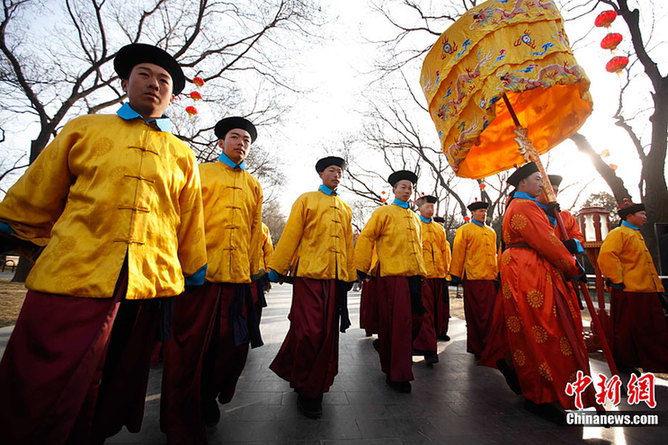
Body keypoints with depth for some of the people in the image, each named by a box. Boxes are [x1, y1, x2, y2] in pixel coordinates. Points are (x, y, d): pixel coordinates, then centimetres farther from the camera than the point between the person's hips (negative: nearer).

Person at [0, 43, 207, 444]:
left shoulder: (182, 155, 13)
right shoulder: (85, 129, 12)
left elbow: (190, 224, 14)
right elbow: (35, 198, 18)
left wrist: (194, 275, 18)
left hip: (151, 287, 2)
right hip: (70, 278, -1)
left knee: (113, 398, 16)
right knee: (39, 398, 3)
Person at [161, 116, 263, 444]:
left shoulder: (253, 185, 20)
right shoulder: (200, 173, 11)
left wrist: (257, 269, 14)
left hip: (238, 278, 3)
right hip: (199, 273, -3)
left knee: (234, 347, 7)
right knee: (188, 350, 3)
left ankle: (209, 396, 37)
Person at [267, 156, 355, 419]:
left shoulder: (345, 209, 19)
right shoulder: (306, 200, 6)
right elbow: (290, 236, 0)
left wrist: (350, 276, 19)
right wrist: (276, 268, -3)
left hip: (336, 278, 5)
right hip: (309, 274, -4)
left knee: (328, 333, 8)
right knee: (309, 331, -5)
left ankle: (316, 384, 29)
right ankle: (306, 390, 16)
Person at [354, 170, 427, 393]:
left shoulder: (415, 217, 22)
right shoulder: (384, 212, 1)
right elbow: (366, 238, -4)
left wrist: (422, 271, 24)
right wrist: (361, 268, -7)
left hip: (413, 275, 7)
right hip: (392, 276, -6)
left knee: (414, 320, 8)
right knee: (396, 324, -4)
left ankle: (397, 363, 33)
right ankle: (396, 375, 11)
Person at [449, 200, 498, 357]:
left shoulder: (491, 232, 20)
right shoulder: (464, 230, 2)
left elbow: (494, 254, 23)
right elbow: (458, 254, -3)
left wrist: (497, 273, 18)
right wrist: (455, 275, -7)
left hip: (490, 278, 6)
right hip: (473, 278, -5)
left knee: (490, 313, 7)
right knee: (475, 315, 1)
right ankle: (476, 348, 12)